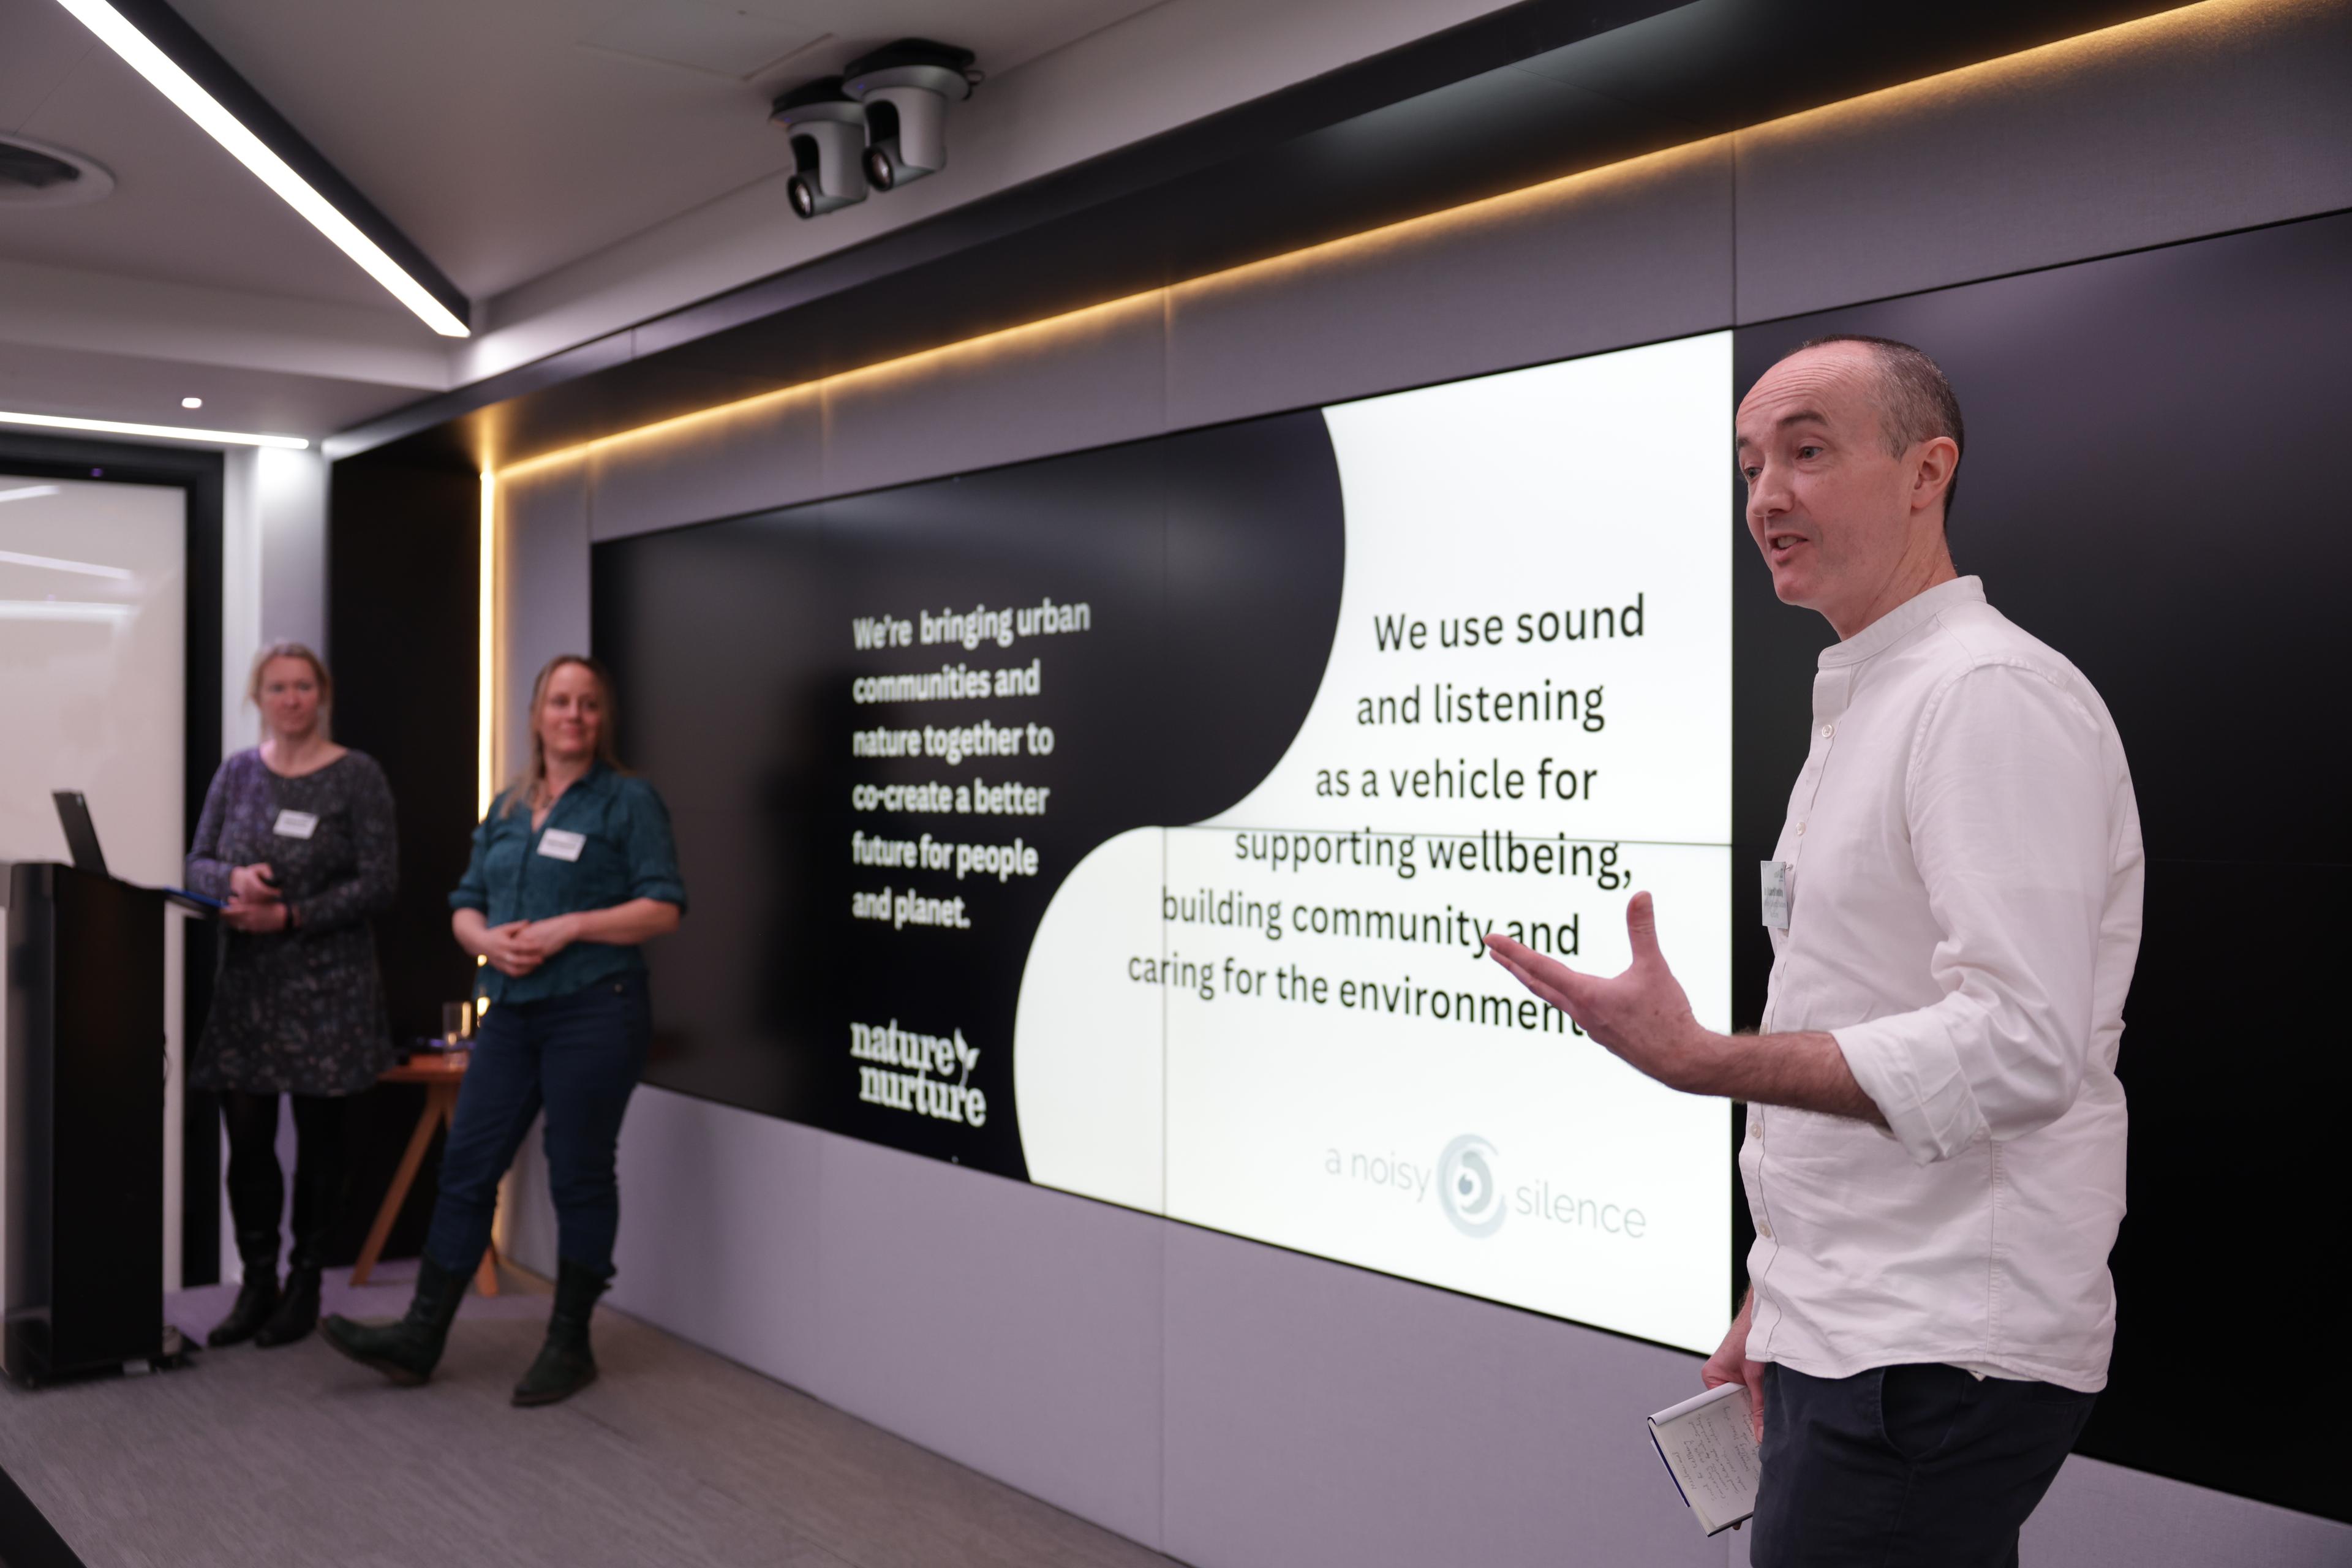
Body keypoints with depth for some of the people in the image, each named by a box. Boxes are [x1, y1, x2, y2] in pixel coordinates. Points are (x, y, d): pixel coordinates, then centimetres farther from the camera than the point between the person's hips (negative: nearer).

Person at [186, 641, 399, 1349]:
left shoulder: (357, 777, -3)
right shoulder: (237, 773, 10)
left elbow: (379, 884, -8)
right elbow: (196, 863, 12)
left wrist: (292, 916, -16)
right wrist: (234, 878, -10)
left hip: (325, 985, -3)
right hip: (244, 981, 4)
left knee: (319, 1138, 5)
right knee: (246, 1136, 3)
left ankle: (304, 1286, 18)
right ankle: (256, 1284, 17)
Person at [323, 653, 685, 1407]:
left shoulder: (628, 801, -2)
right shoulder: (506, 808, 15)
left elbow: (663, 909, -10)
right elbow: (465, 907, 16)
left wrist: (567, 928, -17)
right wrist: (487, 939, -6)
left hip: (594, 1011, -6)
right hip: (512, 1012, 6)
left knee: (579, 1175, 2)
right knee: (467, 1165, 4)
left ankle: (569, 1345, 15)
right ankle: (421, 1337, 12)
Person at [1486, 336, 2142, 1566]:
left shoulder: (1993, 696, -15)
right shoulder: (1858, 707, 17)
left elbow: (2020, 1050, -25)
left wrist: (1701, 1061, -28)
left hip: (1935, 1363, -9)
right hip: (1848, 1343, 9)